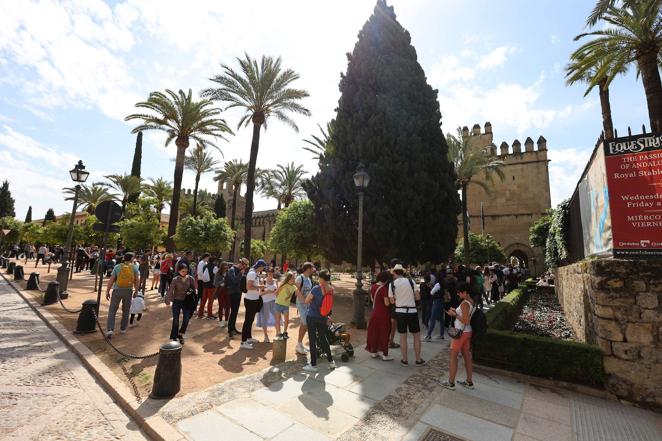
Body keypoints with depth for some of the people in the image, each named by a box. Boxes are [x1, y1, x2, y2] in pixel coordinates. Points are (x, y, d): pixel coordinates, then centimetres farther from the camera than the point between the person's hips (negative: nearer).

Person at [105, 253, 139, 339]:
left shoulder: (117, 266, -1)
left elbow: (111, 280, -5)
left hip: (117, 290, -1)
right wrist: (136, 291, 9)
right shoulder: (134, 267, -1)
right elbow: (136, 280, -2)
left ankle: (109, 329, -4)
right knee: (126, 311, 16)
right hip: (128, 291, 1)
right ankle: (123, 329, 26)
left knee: (112, 310, 7)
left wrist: (107, 291, 2)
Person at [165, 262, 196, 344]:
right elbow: (170, 291, -11)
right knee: (176, 320, 8)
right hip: (177, 301, -1)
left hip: (187, 301, 2)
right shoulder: (175, 280, -13)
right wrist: (168, 301, -11)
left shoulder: (190, 279, -7)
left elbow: (193, 289, 2)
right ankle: (174, 337, 25)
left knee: (186, 320, 0)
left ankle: (180, 334, 24)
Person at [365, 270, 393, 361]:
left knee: (374, 332, 16)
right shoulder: (384, 289, -21)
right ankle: (384, 354, 14)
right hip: (383, 314, -7)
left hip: (375, 313, 7)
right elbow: (387, 303, -20)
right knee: (384, 333, 6)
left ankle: (374, 351, 28)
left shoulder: (373, 287, 2)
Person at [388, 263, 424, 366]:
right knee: (417, 335, 14)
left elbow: (392, 301, -1)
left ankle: (404, 360, 19)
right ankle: (418, 359, 21)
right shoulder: (410, 281, -5)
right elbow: (418, 297, -3)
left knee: (403, 336, 11)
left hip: (400, 312, 0)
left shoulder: (392, 284, -5)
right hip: (412, 311, 0)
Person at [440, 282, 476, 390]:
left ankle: (451, 383, 13)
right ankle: (469, 382, 30)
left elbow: (466, 321, -26)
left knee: (453, 356, 3)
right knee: (467, 356, 18)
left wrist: (454, 314, -17)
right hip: (467, 332, 9)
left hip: (461, 333, -9)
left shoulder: (464, 304, -24)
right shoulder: (472, 302, 3)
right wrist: (456, 311, 6)